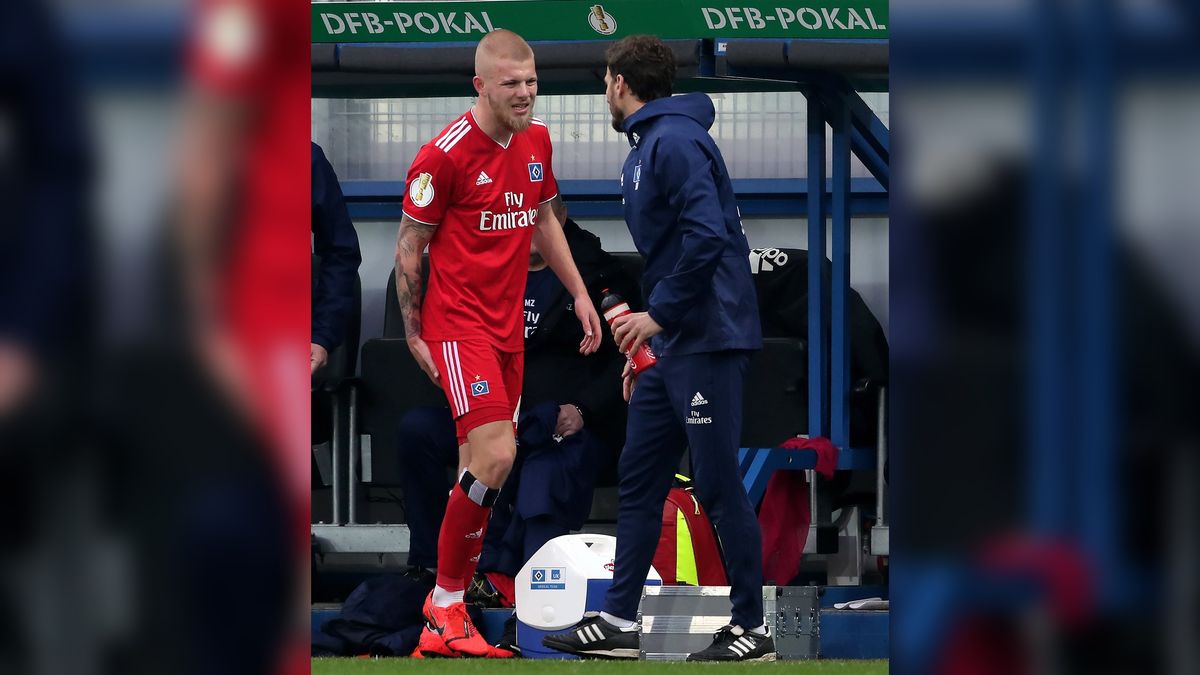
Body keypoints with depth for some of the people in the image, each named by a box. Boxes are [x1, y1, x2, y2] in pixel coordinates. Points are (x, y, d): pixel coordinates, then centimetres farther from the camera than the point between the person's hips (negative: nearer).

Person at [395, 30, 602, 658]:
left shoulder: (536, 141, 8)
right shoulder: (445, 154, -15)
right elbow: (409, 245, -8)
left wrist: (579, 293, 18)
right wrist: (413, 334, -7)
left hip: (507, 325, 7)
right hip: (458, 323, -7)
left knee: (479, 467, 7)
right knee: (495, 455, -19)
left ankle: (447, 604, 14)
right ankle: (446, 608, -9)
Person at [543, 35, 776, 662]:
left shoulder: (675, 141, -14)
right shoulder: (646, 148, 18)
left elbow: (708, 236, -26)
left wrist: (660, 315, -19)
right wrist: (648, 342, 22)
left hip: (708, 344, -10)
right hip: (672, 347, 10)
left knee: (720, 486, -4)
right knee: (639, 480, 9)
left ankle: (751, 628, 3)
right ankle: (617, 622, 12)